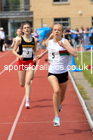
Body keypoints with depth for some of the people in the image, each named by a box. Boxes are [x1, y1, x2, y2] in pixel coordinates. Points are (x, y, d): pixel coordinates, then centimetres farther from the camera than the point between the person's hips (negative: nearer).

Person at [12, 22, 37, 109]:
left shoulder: (33, 40, 0)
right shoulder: (19, 40, -6)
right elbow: (13, 50, 0)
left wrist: (35, 58, -4)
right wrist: (18, 56, -18)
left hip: (30, 62, 0)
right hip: (21, 62, 0)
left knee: (28, 82, -14)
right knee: (22, 84, 7)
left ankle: (27, 101, -12)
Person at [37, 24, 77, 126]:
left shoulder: (64, 41, -11)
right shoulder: (49, 42, 0)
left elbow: (75, 54, -24)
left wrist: (64, 46, -29)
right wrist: (42, 54, 22)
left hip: (63, 73, 0)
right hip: (52, 72, 0)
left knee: (61, 97, 17)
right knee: (56, 91, -29)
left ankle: (59, 105, 56)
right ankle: (57, 117, -20)